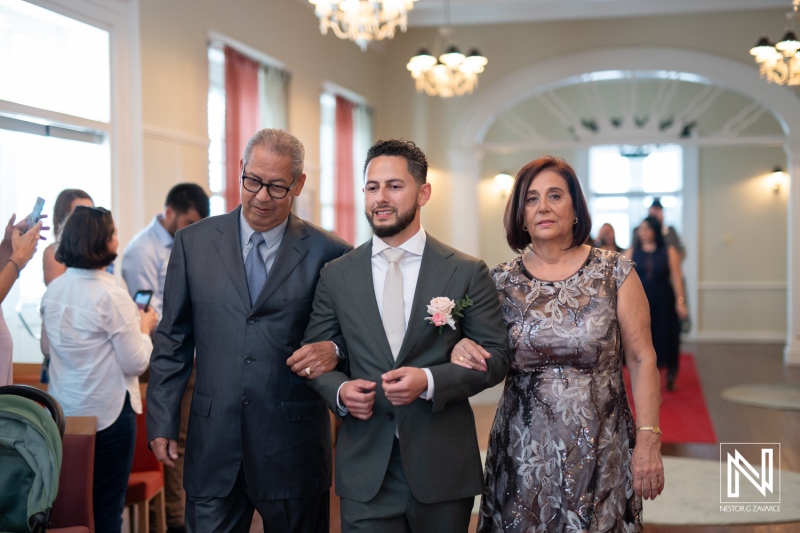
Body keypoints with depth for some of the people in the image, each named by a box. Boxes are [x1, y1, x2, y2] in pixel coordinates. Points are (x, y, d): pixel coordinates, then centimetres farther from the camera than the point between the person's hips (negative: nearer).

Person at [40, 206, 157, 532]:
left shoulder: (52, 291, 4)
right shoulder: (111, 297, -18)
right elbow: (136, 363, -16)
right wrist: (145, 327, 3)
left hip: (63, 413, 7)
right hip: (106, 413, -7)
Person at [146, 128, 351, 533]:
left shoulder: (329, 254, -2)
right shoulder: (193, 242, 4)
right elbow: (172, 340, 8)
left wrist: (336, 350, -16)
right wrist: (162, 423, 5)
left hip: (293, 447, -1)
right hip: (213, 443, 1)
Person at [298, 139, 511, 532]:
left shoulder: (467, 272, -2)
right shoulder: (336, 275, 4)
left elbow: (496, 356, -1)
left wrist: (430, 381, -16)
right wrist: (339, 390, -10)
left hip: (443, 469, 0)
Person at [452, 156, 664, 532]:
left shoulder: (615, 273, -2)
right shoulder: (502, 281, 2)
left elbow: (642, 360, -3)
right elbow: (489, 360, 11)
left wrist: (648, 442, -8)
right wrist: (462, 352, -13)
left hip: (600, 453, -1)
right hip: (523, 452, 2)